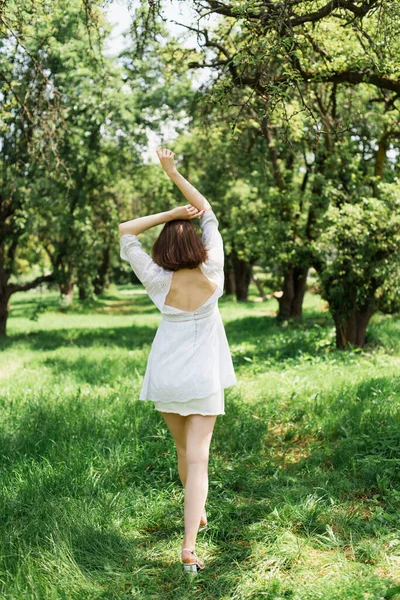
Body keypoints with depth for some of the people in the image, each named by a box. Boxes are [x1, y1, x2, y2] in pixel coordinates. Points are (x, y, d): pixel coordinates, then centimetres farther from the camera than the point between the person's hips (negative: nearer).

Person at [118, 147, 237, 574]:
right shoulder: (212, 274, -12)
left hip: (165, 377, 2)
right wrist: (173, 172, -1)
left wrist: (170, 213, -12)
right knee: (197, 458, -3)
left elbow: (125, 232, -6)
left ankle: (197, 513, 42)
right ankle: (189, 545, -13)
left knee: (184, 450, 21)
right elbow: (209, 215, -2)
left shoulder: (158, 282, -13)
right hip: (202, 378, -1)